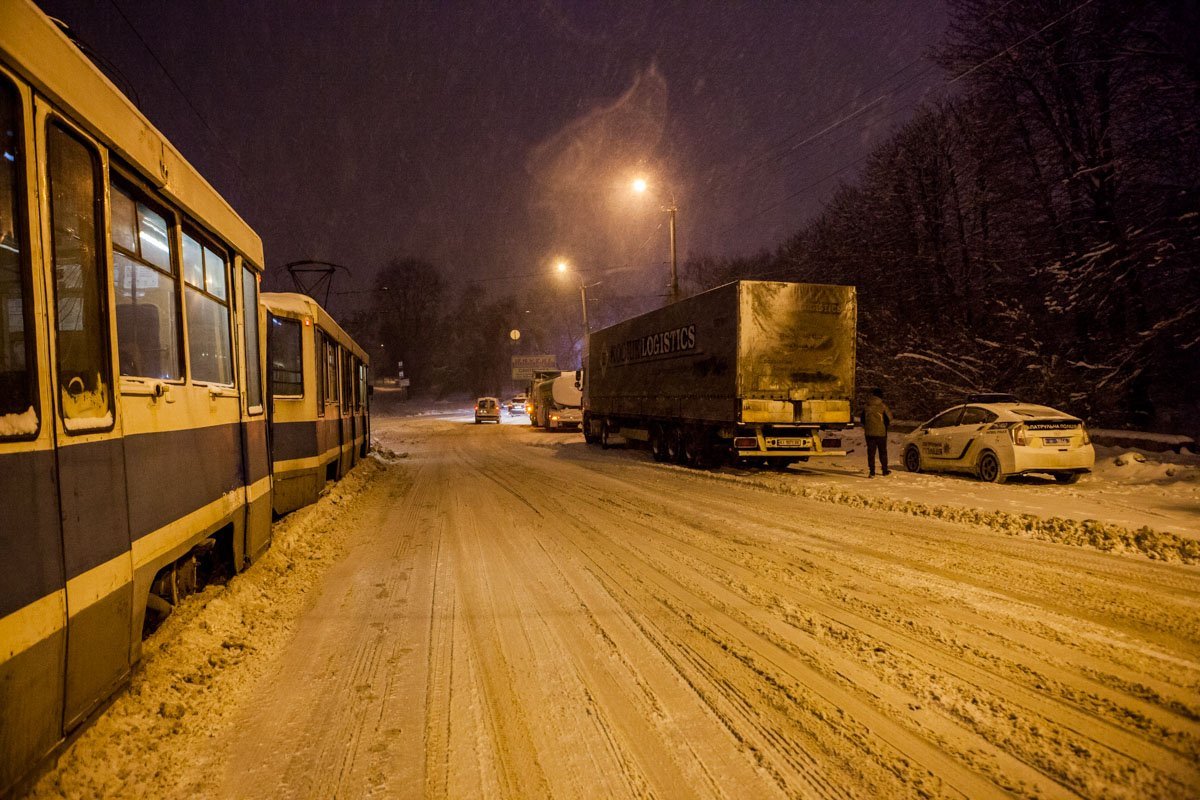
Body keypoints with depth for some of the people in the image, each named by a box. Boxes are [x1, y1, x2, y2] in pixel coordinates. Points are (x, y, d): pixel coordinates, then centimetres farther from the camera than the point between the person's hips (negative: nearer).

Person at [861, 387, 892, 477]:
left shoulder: (866, 406, 0)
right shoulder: (882, 405, -9)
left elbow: (862, 418, 6)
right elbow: (889, 417, -6)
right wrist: (886, 424, 13)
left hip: (869, 432, 2)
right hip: (881, 432, -2)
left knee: (871, 452, 3)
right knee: (882, 452, 13)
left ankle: (871, 471, -4)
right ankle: (884, 470, 22)